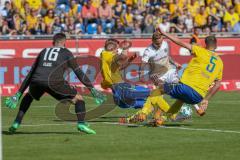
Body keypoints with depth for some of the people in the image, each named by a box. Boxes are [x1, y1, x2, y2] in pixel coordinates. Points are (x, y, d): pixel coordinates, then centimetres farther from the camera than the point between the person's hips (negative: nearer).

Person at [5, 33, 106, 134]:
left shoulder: (43, 51, 29)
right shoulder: (66, 53, 19)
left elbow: (31, 74, 29)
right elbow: (79, 73, 15)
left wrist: (19, 93, 30)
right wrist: (92, 89, 21)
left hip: (36, 81, 4)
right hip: (53, 82, -4)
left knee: (28, 96, 37)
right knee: (78, 99, 13)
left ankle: (16, 123, 24)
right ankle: (81, 124, -10)